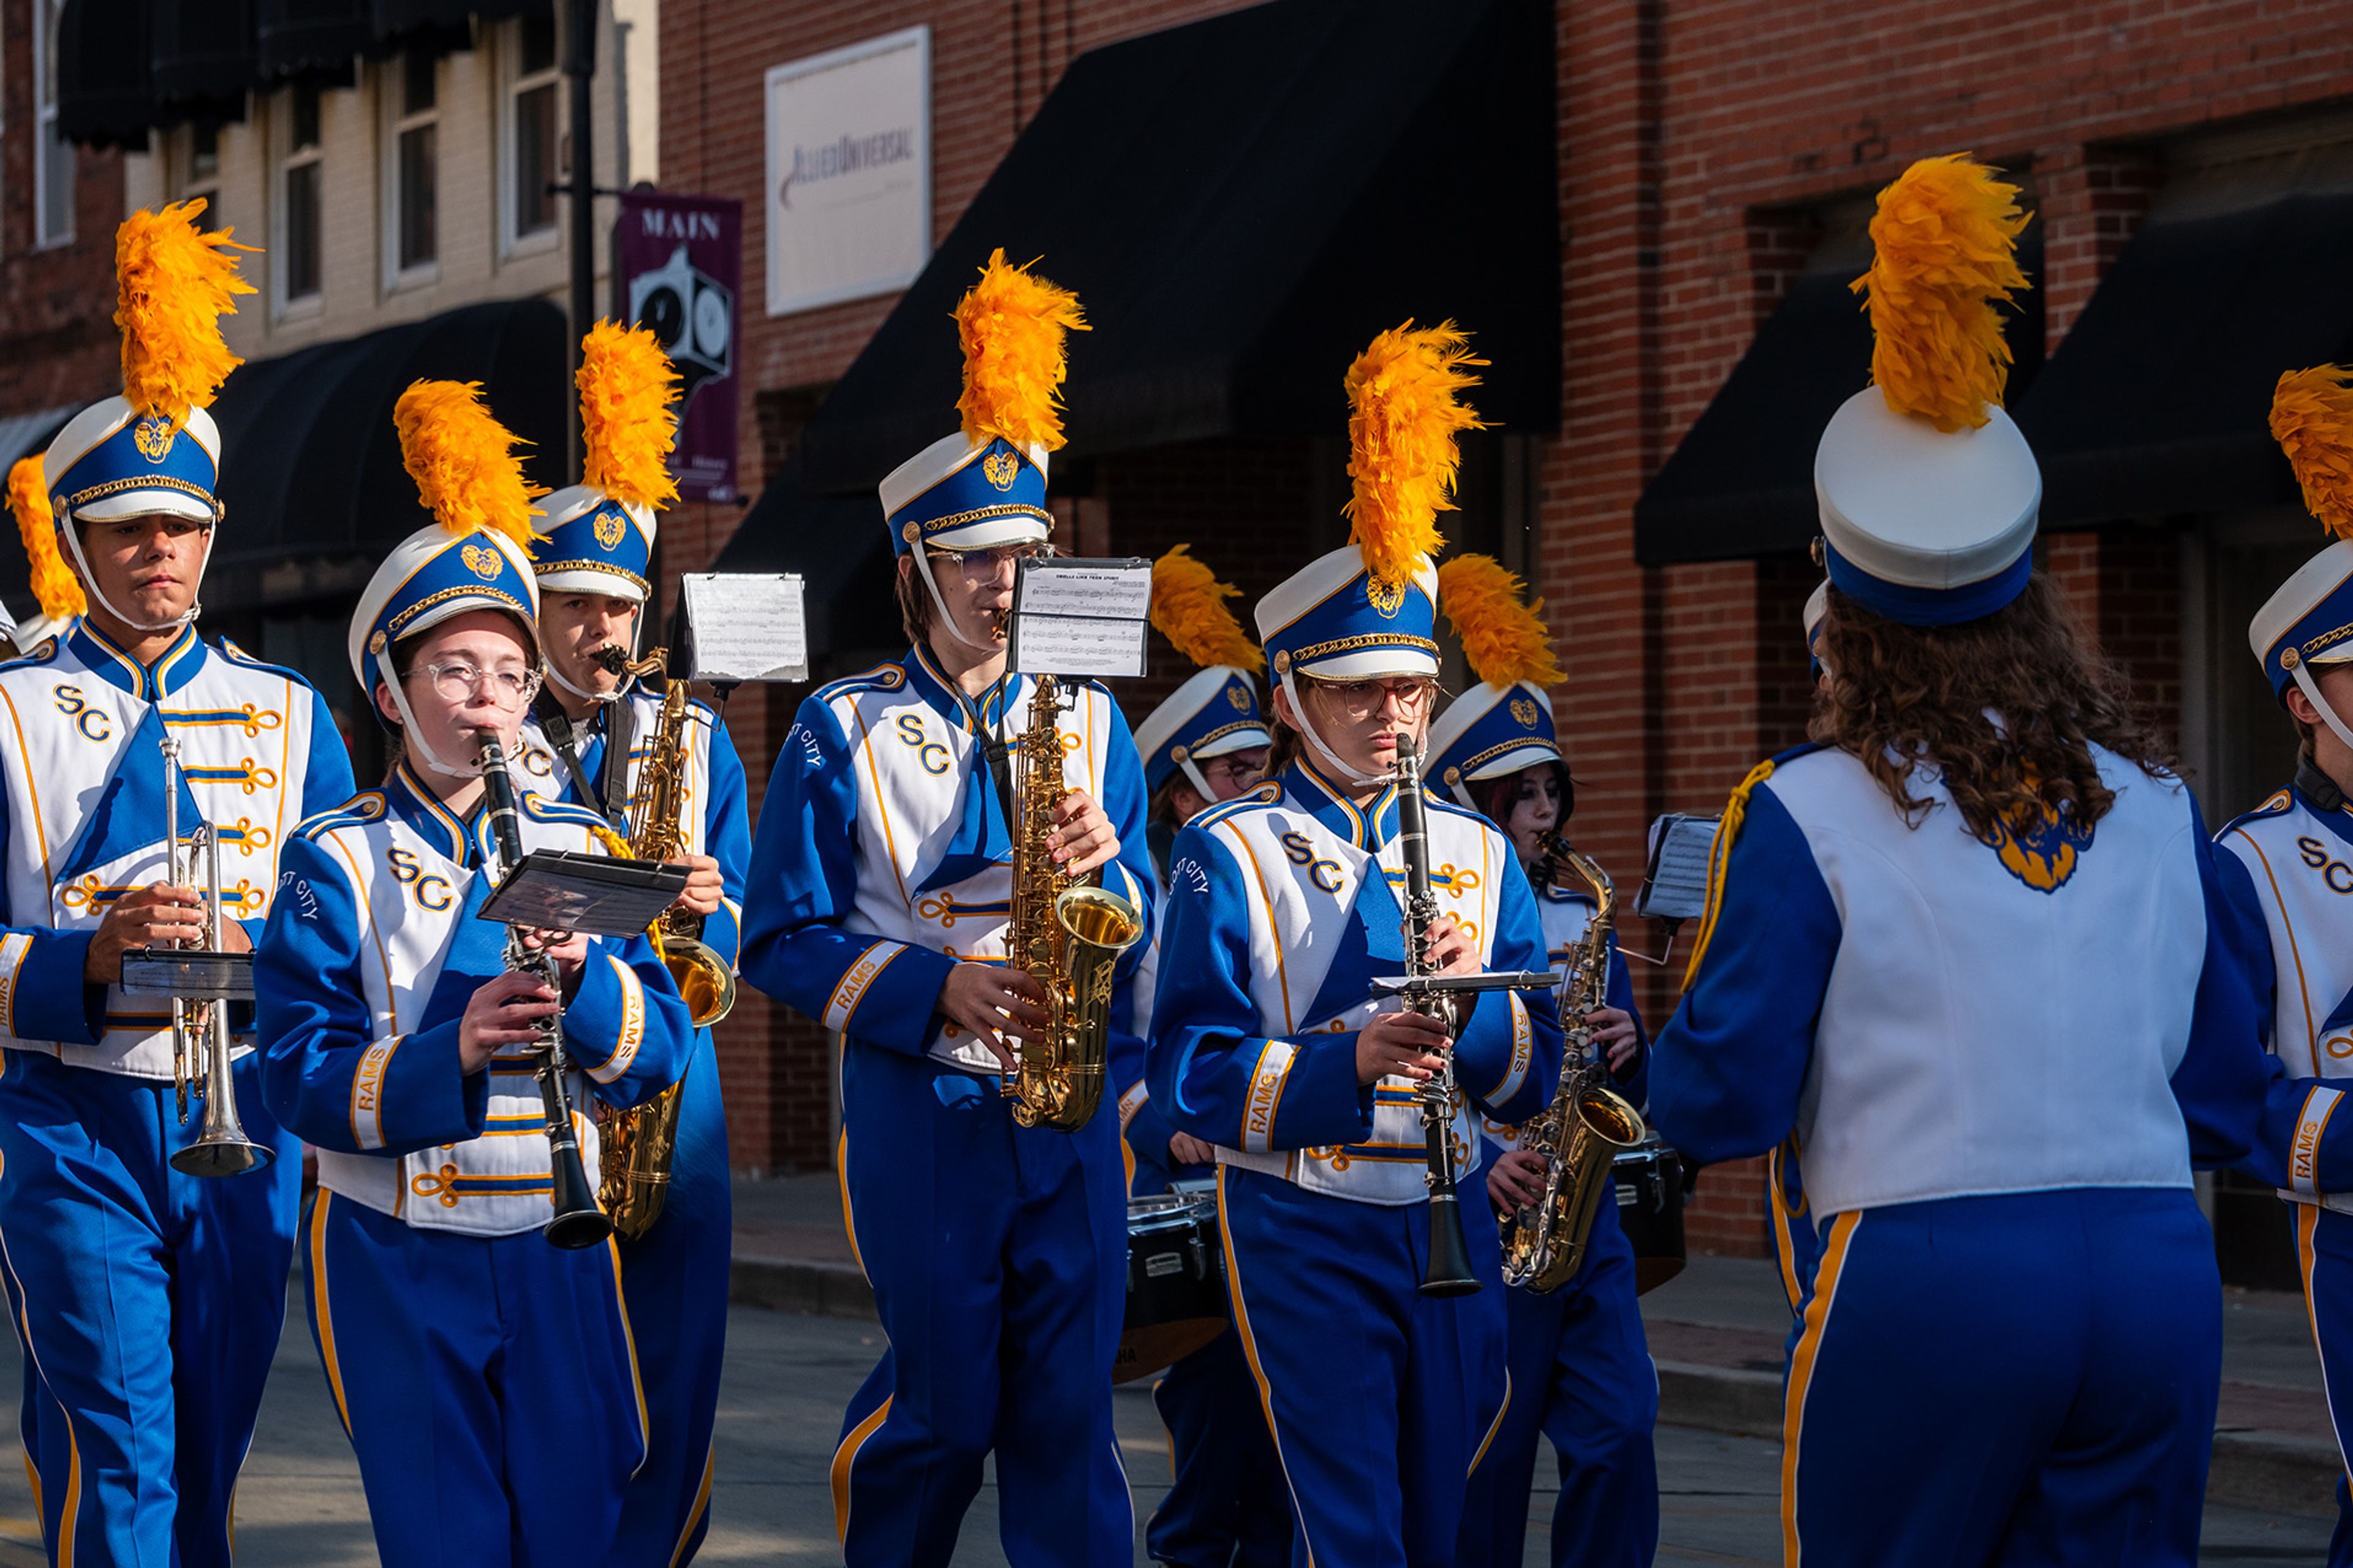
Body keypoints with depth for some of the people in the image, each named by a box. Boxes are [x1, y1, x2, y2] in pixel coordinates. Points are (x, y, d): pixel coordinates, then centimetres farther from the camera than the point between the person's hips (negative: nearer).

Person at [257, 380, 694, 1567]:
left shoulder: (578, 847, 8)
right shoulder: (337, 861, -3)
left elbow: (659, 1053, 1)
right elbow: (300, 1077, -10)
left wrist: (580, 970, -18)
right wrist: (450, 1054, -26)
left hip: (559, 1244, 3)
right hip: (397, 1255, -3)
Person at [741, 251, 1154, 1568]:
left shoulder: (1090, 722, 10)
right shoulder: (842, 733, -1)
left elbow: (1143, 930, 10)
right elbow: (784, 940, -4)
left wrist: (1105, 871, -13)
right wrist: (938, 987, -17)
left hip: (1071, 1113, 3)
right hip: (921, 1111, -3)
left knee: (1071, 1418, 2)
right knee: (947, 1412, 2)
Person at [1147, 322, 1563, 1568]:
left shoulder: (1477, 852, 11)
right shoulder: (1229, 855, -3)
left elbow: (1535, 1077, 7)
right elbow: (1190, 1077, -10)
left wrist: (1473, 999, -14)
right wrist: (1351, 1063, -25)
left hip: (1450, 1223, 5)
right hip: (1304, 1227, -5)